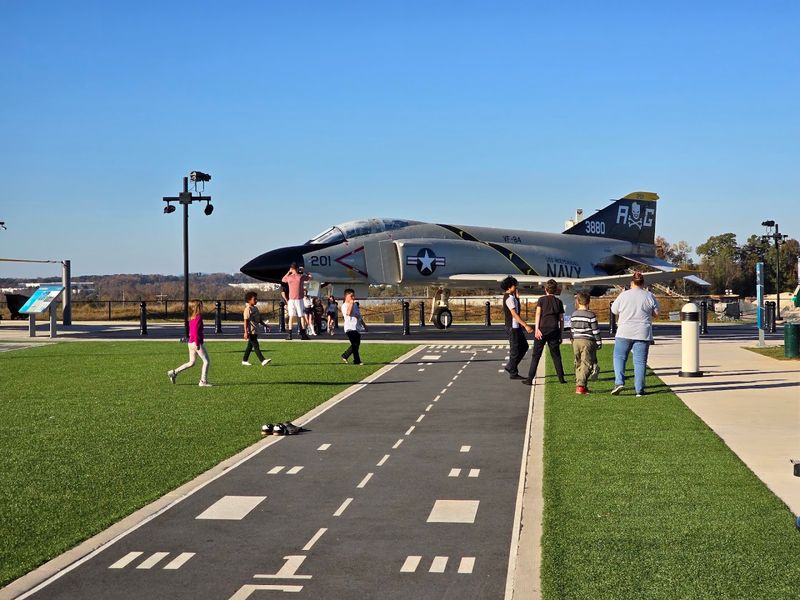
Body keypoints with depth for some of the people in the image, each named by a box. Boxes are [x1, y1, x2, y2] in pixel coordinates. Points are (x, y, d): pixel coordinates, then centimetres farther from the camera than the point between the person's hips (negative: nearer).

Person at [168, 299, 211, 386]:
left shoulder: (192, 317, 13)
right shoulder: (198, 317, -14)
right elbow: (196, 330, -22)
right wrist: (197, 343, -23)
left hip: (191, 342, 9)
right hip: (196, 343, -9)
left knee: (191, 363, 17)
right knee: (206, 361, -1)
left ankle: (174, 372, 15)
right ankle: (203, 381, -1)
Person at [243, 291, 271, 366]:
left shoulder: (255, 308, 15)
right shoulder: (248, 309, -13)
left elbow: (259, 319, 23)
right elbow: (246, 321, -17)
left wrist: (265, 325, 17)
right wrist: (246, 332, -21)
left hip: (255, 331, 9)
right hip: (251, 331, -9)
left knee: (250, 346, 14)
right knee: (256, 346, -11)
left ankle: (244, 360, 23)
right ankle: (262, 360, -18)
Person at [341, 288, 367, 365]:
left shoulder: (355, 305, 19)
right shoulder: (344, 305, -7)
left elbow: (359, 316, 27)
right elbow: (348, 313, -27)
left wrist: (364, 324, 28)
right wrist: (351, 304, -22)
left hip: (356, 327, 9)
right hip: (349, 328, -9)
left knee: (357, 344, 11)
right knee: (355, 344, -11)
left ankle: (345, 356, 24)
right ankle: (357, 361, -6)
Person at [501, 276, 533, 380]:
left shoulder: (511, 297, 14)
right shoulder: (509, 298, -18)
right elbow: (514, 314, -26)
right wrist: (526, 325, -29)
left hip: (516, 327, 10)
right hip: (512, 327, -10)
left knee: (524, 346, 16)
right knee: (515, 350, -2)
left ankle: (510, 366, 20)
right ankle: (513, 373, 7)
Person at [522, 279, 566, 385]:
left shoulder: (541, 300, 4)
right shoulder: (559, 302, 10)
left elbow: (538, 314, -9)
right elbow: (561, 320, 10)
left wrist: (537, 329, -14)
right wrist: (561, 334, 13)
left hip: (542, 329, -2)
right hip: (554, 330, 2)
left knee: (536, 355, 1)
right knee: (556, 355, 10)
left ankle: (530, 379, -1)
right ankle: (561, 378, 8)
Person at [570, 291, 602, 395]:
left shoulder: (574, 315, 7)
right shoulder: (591, 315, -8)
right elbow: (595, 330, -7)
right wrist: (599, 342, 2)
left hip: (576, 341, 5)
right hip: (588, 341, -5)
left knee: (578, 363, 15)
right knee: (586, 364, -6)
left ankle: (579, 384, 16)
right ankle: (581, 385, -17)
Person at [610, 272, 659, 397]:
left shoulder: (624, 295, -2)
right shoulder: (649, 296, 0)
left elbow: (614, 310, 8)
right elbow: (656, 313, 6)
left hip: (624, 333, -1)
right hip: (643, 334, 1)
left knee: (619, 357, 12)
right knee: (640, 361, 5)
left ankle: (619, 382, -6)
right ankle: (639, 390, 4)